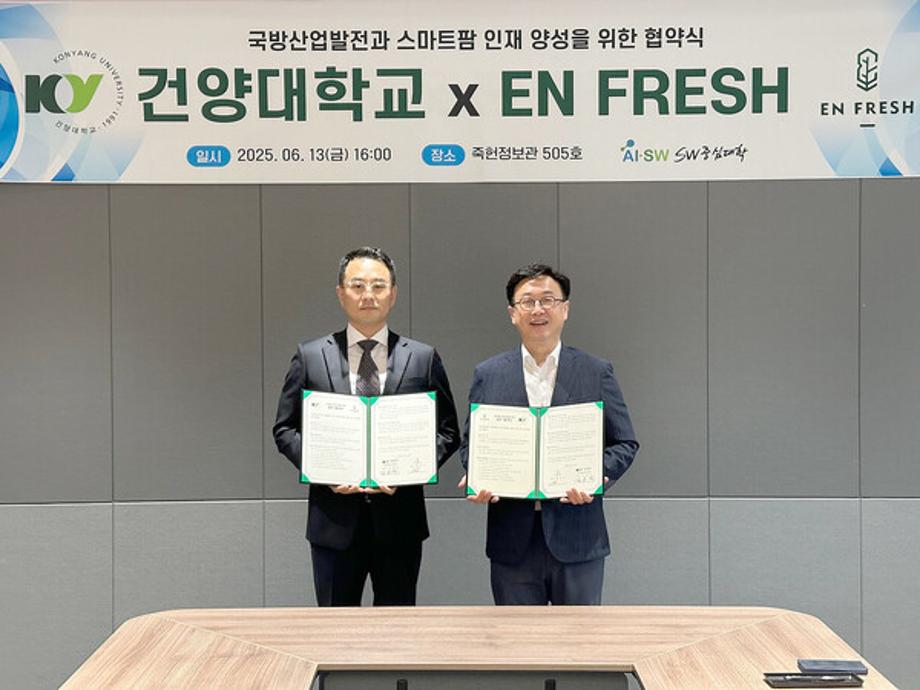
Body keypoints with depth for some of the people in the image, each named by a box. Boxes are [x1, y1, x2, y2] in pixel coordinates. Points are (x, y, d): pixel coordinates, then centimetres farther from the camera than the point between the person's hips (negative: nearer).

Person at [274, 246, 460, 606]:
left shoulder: (423, 358, 4)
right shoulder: (310, 357, 4)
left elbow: (447, 431, 5)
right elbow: (285, 429, 5)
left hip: (399, 521, 0)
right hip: (334, 521, 0)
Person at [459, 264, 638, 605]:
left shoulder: (597, 372, 4)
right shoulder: (488, 374, 7)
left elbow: (625, 443, 4)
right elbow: (471, 443, 10)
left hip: (576, 536, 0)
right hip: (513, 541, 1)